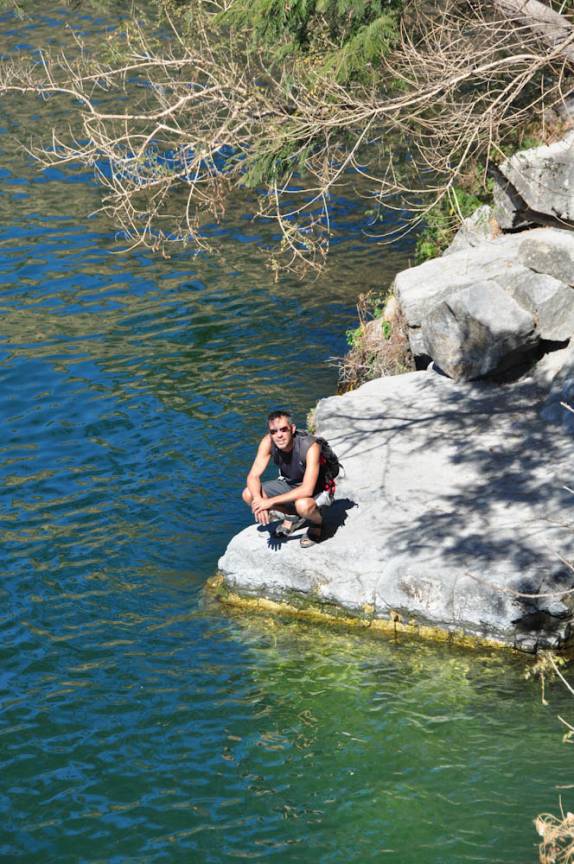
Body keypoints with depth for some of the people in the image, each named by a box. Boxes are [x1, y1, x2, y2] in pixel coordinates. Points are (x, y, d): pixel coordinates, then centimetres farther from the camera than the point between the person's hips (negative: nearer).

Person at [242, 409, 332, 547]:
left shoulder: (310, 447, -34)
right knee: (248, 494, -13)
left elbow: (307, 490, -38)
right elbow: (253, 476, -16)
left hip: (316, 490, -6)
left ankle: (317, 523, -1)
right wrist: (258, 500, -37)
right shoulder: (268, 442, -19)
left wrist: (270, 502, -38)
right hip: (289, 484, 6)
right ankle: (292, 517, 12)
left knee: (303, 505, -41)